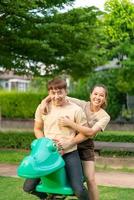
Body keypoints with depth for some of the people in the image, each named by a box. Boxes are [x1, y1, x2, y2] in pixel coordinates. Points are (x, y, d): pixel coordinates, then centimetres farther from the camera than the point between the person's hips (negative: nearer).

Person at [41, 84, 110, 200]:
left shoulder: (104, 117, -7)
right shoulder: (81, 104, -5)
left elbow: (90, 132, -23)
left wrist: (69, 123, -31)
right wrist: (45, 101, -20)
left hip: (86, 146, -1)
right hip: (69, 143, 1)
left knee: (90, 179, -6)